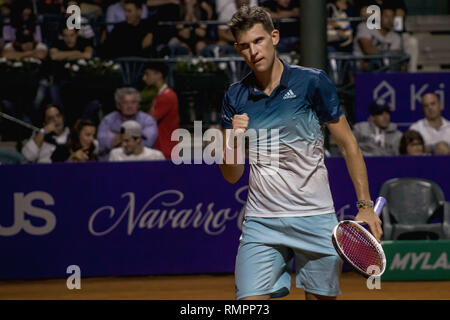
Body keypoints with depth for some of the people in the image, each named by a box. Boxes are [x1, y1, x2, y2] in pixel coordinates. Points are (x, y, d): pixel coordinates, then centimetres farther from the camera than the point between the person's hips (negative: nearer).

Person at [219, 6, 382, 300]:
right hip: (261, 221, 2)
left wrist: (365, 205, -5)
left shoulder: (312, 83, -4)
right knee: (251, 301, -12)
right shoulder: (236, 97, 4)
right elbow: (232, 176, 7)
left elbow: (348, 144, 1)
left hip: (315, 219, -1)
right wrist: (233, 141, -14)